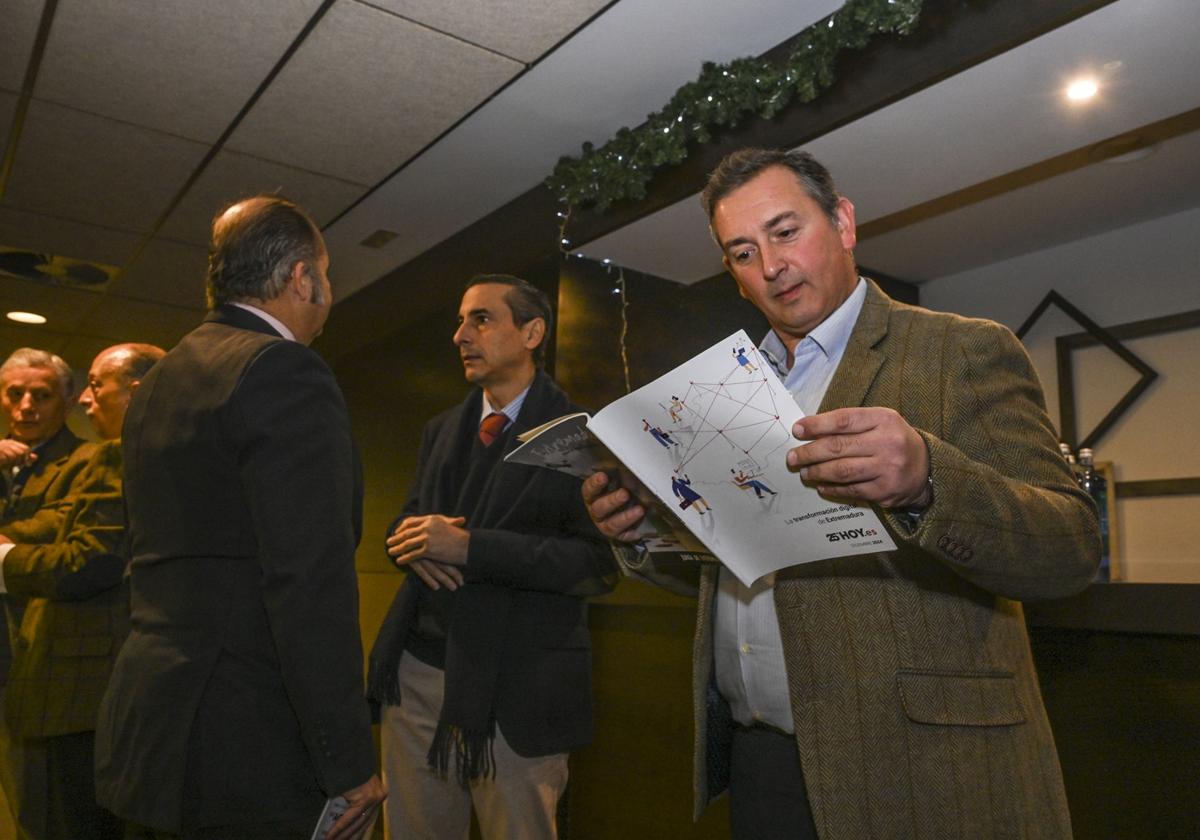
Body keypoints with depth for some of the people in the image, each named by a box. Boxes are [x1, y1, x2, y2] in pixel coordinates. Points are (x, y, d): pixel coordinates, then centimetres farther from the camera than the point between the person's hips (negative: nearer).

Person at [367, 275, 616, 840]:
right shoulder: (441, 430, 14)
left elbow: (600, 563, -16)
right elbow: (408, 518, 17)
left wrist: (468, 547, -21)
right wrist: (414, 542, -8)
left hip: (515, 687, -5)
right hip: (417, 671, 6)